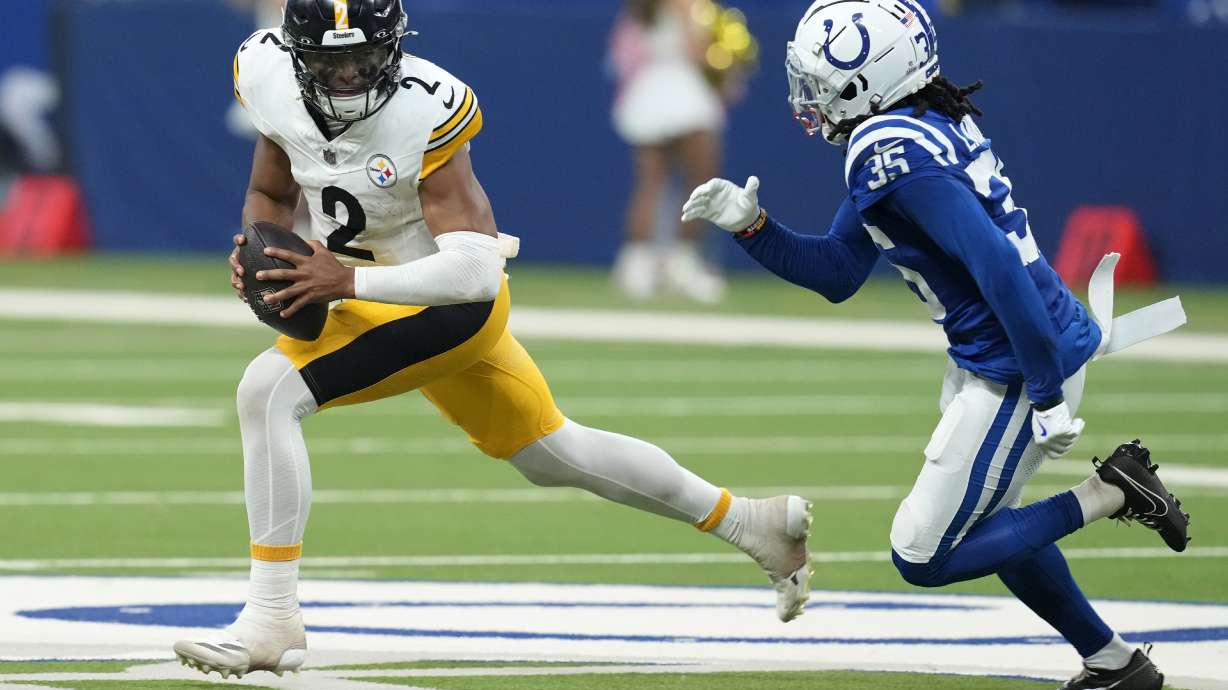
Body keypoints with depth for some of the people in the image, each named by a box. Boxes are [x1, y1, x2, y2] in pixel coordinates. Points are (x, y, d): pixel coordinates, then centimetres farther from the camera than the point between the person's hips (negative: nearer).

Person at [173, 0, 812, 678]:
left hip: (446, 302, -8)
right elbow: (270, 194, 8)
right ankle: (750, 522, 39)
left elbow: (475, 270, -32)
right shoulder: (270, 78, -10)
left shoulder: (423, 112, -28)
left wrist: (348, 280, -37)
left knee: (269, 390, -24)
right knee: (554, 454, 22)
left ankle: (271, 621, -18)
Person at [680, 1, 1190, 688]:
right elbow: (836, 273, 16)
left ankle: (1107, 492, 0)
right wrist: (751, 225, 3)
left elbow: (997, 263, -29)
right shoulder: (915, 128, 9)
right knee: (982, 525, 27)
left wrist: (1047, 397, -28)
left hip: (1018, 370, -10)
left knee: (924, 555, -1)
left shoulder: (893, 152, -22)